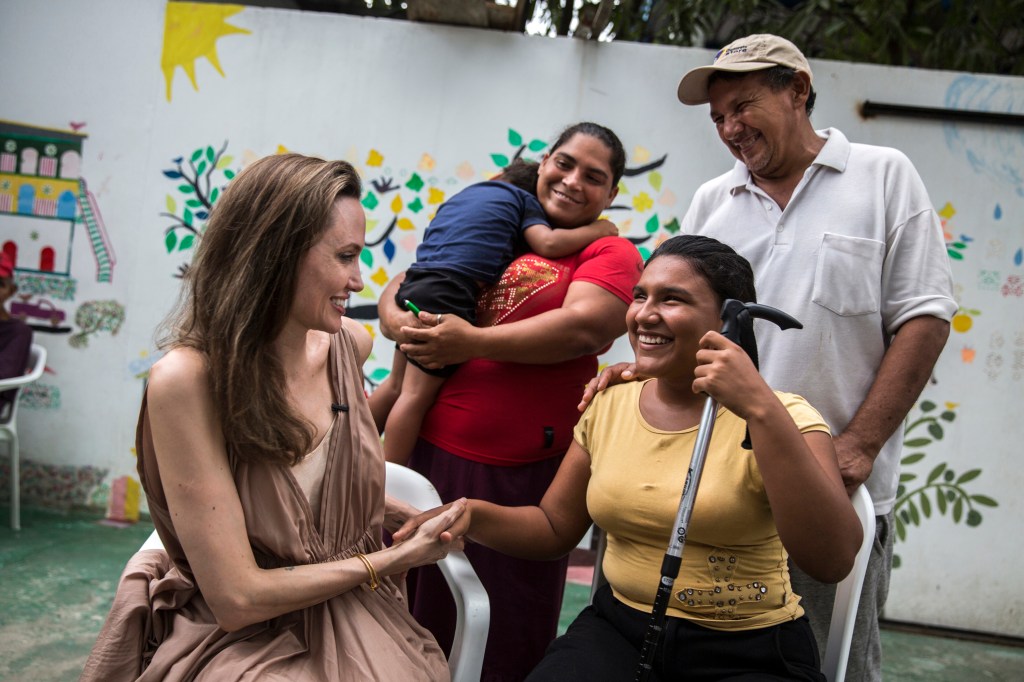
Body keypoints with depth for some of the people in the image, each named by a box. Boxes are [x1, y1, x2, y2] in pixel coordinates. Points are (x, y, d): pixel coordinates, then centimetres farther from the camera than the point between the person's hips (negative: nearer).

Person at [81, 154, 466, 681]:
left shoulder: (348, 345, -2)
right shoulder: (187, 379, -19)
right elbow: (237, 599, -17)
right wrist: (395, 558, -11)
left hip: (354, 626, 4)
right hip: (239, 639, -4)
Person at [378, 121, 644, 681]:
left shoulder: (609, 252, 1)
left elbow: (585, 326, -18)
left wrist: (471, 343, -18)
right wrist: (398, 322, -6)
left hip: (516, 476, -4)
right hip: (430, 452, 4)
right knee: (416, 621, 17)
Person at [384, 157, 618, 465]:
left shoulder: (462, 194, 30)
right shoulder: (524, 201, 11)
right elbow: (547, 243, -4)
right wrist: (598, 229, 9)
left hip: (414, 282, 8)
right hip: (448, 294, -8)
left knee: (401, 386, 17)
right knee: (417, 395, -6)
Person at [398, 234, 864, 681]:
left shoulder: (775, 416, -11)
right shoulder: (608, 404, 1)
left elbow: (833, 561, -25)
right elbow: (555, 527, 11)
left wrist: (762, 409, -31)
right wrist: (474, 515, -9)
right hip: (618, 630, 2)